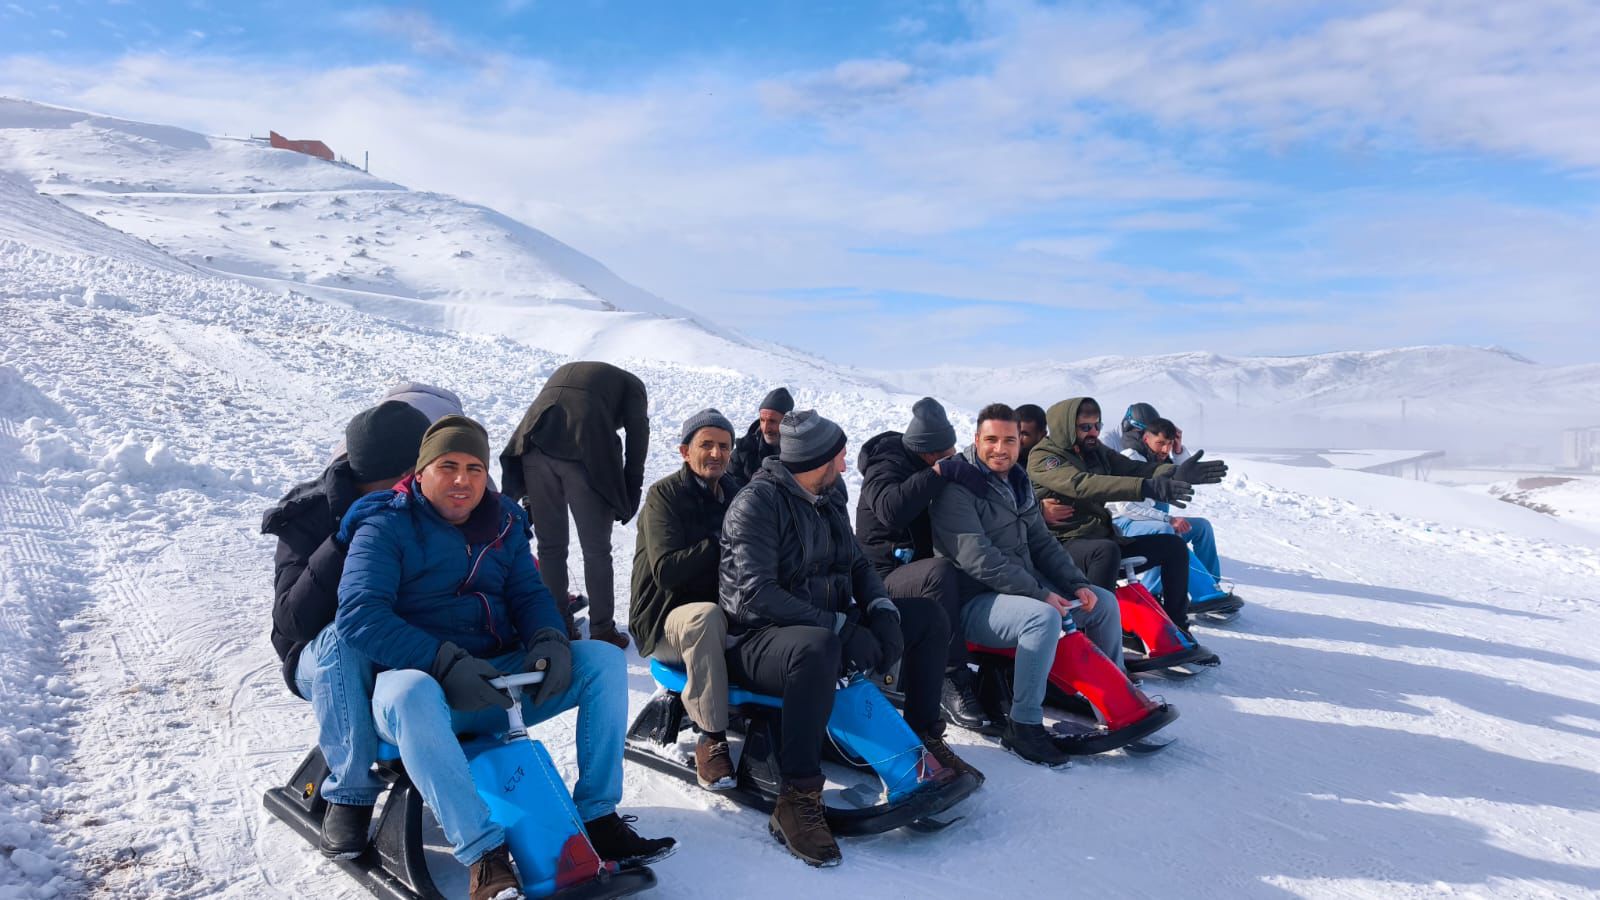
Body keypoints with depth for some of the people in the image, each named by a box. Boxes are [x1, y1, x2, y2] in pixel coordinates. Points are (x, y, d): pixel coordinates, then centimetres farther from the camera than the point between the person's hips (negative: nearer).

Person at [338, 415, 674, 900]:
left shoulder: (502, 523, 12)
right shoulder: (385, 527, -5)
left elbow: (529, 593, 11)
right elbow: (358, 619, -16)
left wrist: (549, 639, -14)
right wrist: (447, 663, -28)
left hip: (499, 678, 5)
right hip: (419, 676, -5)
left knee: (604, 660, -12)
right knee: (413, 694, -41)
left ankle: (598, 817, -11)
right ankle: (484, 857, -38)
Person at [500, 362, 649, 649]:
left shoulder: (565, 372, 37)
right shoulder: (631, 383, 25)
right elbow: (637, 435, 8)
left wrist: (531, 496, 22)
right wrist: (630, 496, 8)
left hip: (535, 446, 4)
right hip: (586, 453, -4)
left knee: (550, 546, 16)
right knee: (596, 550, 9)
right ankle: (602, 632, 14)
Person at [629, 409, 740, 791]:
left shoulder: (735, 495, 11)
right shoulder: (665, 496, -8)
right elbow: (666, 570, -19)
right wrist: (721, 545, -19)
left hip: (725, 611, 6)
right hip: (665, 622, -6)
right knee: (707, 616, -38)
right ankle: (711, 739, -28)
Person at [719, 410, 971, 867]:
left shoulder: (829, 498, 10)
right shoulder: (757, 502, -17)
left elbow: (856, 563, 16)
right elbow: (755, 593, -25)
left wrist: (881, 608, -6)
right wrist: (840, 628, -28)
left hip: (825, 625, 8)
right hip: (757, 640, -8)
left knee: (929, 617, 5)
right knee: (818, 648, -43)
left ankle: (924, 735, 16)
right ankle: (795, 800, -34)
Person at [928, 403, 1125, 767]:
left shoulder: (1018, 483, 12)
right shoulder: (957, 488, -15)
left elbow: (1041, 543, 15)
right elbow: (978, 559, -23)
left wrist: (1077, 584, -1)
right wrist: (1040, 594, -25)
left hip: (1024, 588, 9)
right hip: (973, 603, -9)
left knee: (1104, 603, 8)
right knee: (1045, 618, -35)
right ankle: (1023, 726, -23)